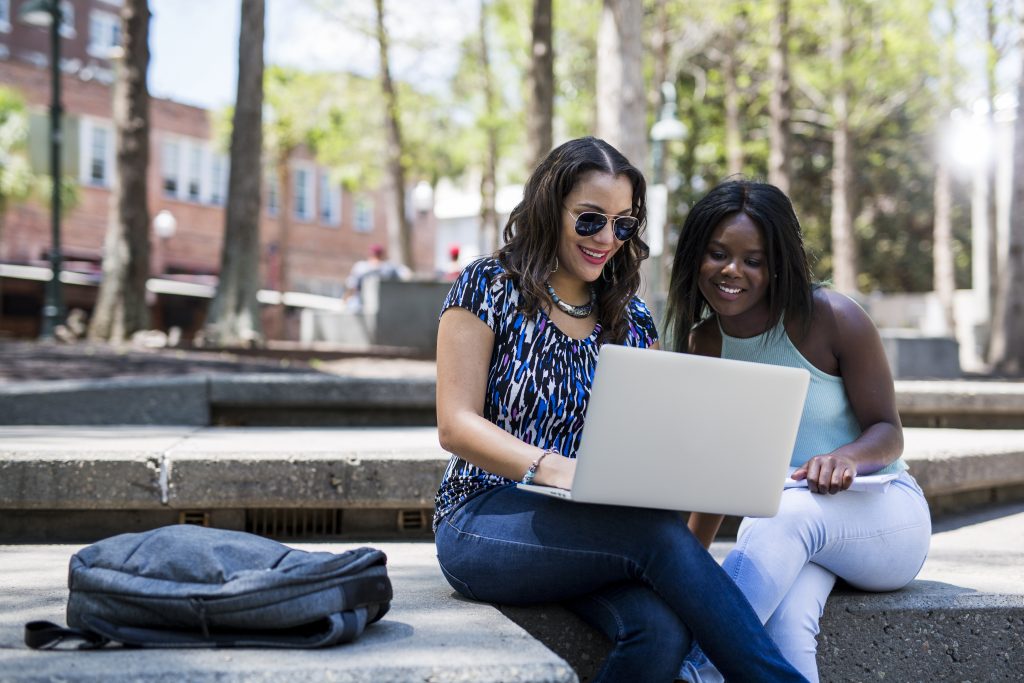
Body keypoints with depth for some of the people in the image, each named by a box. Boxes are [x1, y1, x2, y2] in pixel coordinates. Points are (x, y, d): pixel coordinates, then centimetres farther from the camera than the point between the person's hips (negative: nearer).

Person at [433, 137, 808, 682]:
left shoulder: (630, 319, 13)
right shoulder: (488, 289, 0)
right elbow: (456, 426, -8)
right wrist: (552, 467, -26)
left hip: (594, 526, 4)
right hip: (485, 524, -4)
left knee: (663, 628, -31)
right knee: (661, 534, -32)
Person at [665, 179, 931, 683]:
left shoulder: (832, 319, -10)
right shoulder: (702, 345, 4)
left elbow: (888, 432, -6)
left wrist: (847, 457, -29)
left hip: (882, 514, -2)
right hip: (778, 526, 2)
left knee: (789, 512, -39)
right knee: (784, 624, -36)